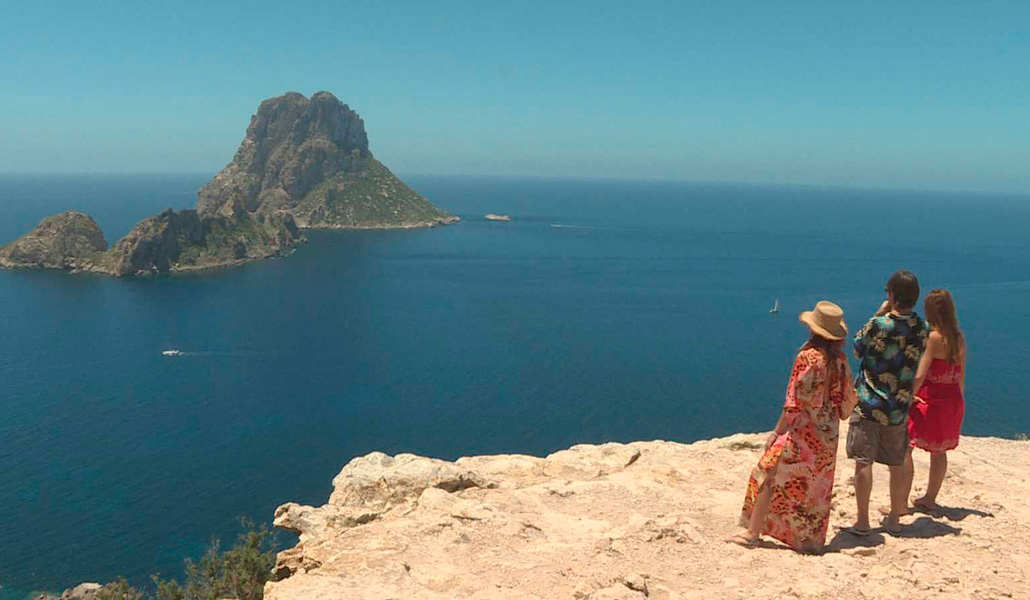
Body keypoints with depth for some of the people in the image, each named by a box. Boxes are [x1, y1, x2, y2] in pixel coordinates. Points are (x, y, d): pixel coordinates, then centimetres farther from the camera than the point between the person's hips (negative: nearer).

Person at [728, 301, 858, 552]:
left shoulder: (807, 357, -16)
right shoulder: (841, 360, 2)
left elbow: (794, 402, -16)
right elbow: (849, 399, 9)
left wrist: (777, 432, -9)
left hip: (801, 432, -6)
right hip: (828, 436, 7)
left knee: (769, 476, 1)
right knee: (817, 486, 16)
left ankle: (752, 532, 3)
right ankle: (811, 540, 22)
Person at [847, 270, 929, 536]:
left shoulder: (878, 325, -16)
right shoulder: (923, 329, -2)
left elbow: (857, 348, 2)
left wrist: (879, 314, 3)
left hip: (868, 404, -4)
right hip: (899, 407, 5)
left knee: (863, 462, 0)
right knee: (897, 465, 15)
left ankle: (862, 521, 1)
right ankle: (894, 519, 25)